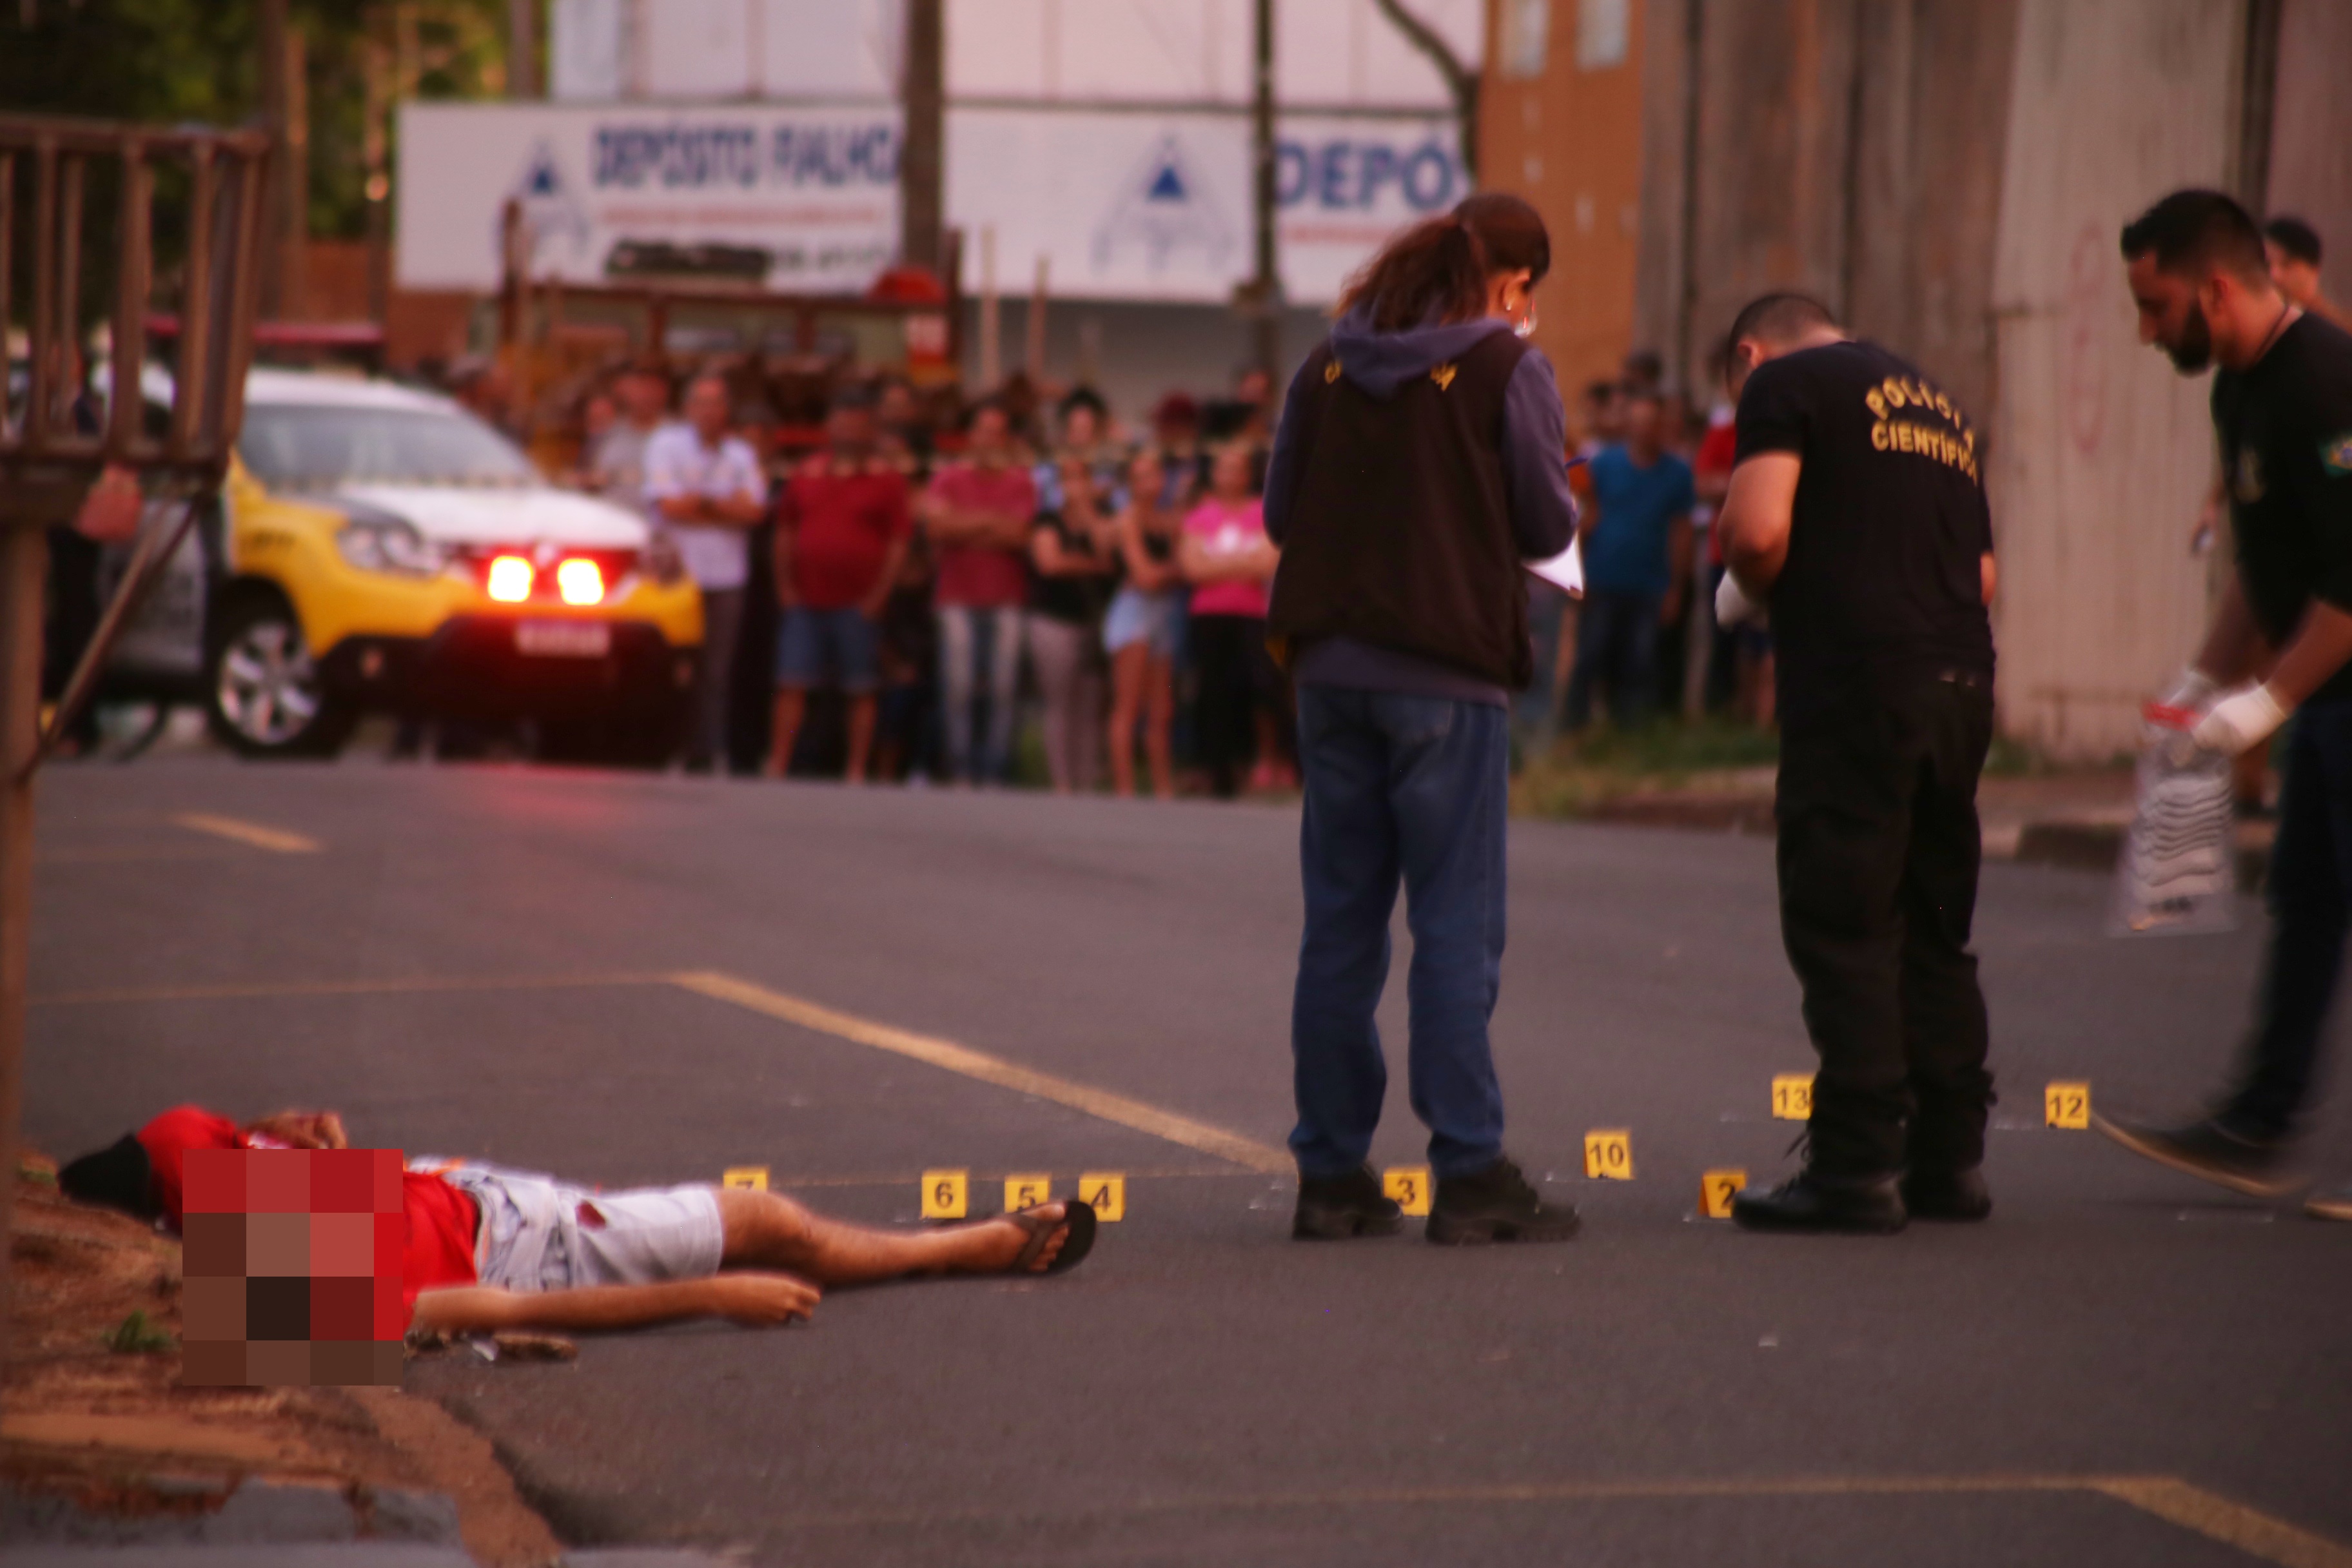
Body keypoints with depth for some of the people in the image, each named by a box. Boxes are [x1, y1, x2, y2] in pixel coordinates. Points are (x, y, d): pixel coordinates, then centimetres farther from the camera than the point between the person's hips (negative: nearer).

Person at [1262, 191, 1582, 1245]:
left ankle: (1331, 1175, 11)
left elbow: (1281, 513, 12)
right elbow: (1548, 526, -2)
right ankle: (1469, 1176, -3)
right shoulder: (1506, 369, -5)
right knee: (1456, 928, -2)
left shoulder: (1329, 367, 8)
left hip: (1331, 669, 5)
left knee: (1338, 925, 9)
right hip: (1446, 673, -5)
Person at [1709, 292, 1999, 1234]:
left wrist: (1752, 594, 6)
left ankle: (1857, 1168, -6)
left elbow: (1756, 531, -12)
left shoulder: (1784, 384, 2)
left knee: (1842, 933, -4)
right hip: (1962, 679, 7)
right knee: (1934, 934, 14)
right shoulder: (1938, 405, 25)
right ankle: (1949, 1157, 15)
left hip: (1855, 681, -7)